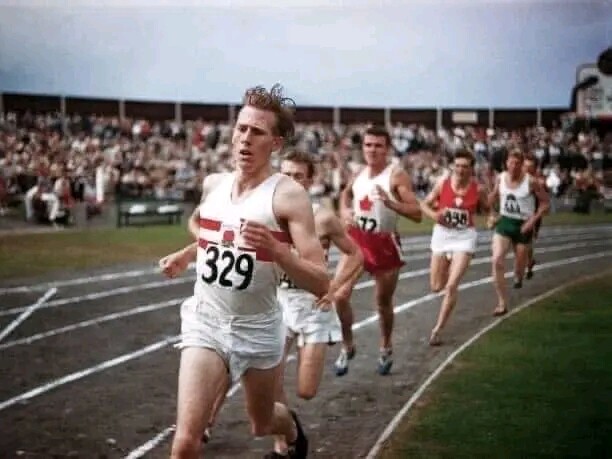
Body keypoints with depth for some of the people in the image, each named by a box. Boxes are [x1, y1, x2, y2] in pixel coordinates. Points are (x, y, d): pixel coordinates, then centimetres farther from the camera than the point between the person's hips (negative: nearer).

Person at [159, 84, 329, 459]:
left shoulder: (288, 195, -15)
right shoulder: (214, 184, 2)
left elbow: (320, 284, -20)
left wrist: (276, 249, -34)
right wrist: (184, 256, 9)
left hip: (258, 330, -2)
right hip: (206, 322, 3)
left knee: (261, 424, 23)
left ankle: (291, 427, 59)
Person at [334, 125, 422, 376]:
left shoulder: (396, 175, -14)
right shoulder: (359, 173, 3)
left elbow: (417, 213, -21)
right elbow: (346, 193, 27)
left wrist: (389, 202, -35)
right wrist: (344, 210, 6)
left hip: (384, 243, -4)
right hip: (357, 239, 4)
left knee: (383, 301, 10)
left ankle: (385, 348, 34)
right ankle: (347, 346, 13)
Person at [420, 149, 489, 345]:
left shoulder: (477, 190, -8)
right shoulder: (442, 183, -7)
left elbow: (487, 209, 9)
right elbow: (424, 204, 1)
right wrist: (434, 215, -18)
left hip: (465, 237, -2)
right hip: (442, 233, 2)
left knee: (451, 286, -13)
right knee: (436, 286, 11)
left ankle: (437, 330, -4)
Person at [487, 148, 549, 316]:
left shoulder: (531, 182, -15)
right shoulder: (500, 178, -4)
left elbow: (545, 203, -8)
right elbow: (494, 196, 16)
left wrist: (533, 220, -17)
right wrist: (491, 214, 4)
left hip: (523, 225, -2)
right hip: (504, 222, 2)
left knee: (519, 264, 13)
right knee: (497, 261, -17)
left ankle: (518, 277, 55)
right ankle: (502, 303, -11)